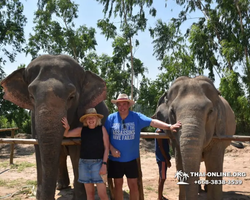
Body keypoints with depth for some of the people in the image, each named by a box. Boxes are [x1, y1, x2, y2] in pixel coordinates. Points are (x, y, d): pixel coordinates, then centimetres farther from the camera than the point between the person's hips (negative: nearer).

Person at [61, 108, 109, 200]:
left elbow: (106, 148, -3)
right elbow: (66, 135, 7)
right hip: (84, 163, 3)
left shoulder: (102, 129, -2)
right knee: (89, 192, 11)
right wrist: (67, 128, -17)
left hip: (98, 163, -3)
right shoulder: (82, 130, 6)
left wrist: (104, 164, -12)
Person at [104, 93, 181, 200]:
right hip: (115, 159, 1)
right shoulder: (111, 118, -3)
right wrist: (112, 149, -13)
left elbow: (152, 122, -17)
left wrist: (169, 126, -28)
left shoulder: (136, 117, -6)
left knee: (133, 185, 5)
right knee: (118, 184, 12)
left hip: (131, 159, 0)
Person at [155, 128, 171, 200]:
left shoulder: (163, 130, 12)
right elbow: (160, 146, -20)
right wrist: (167, 160, -20)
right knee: (162, 178, -5)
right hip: (162, 158, -10)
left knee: (161, 178, 16)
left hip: (164, 157, 10)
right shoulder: (159, 131, -16)